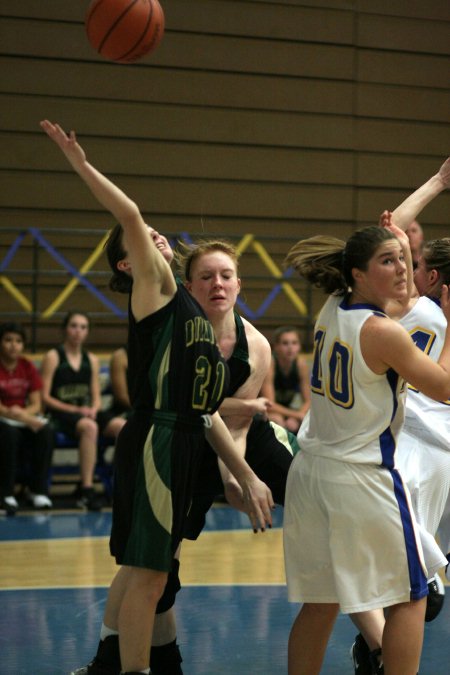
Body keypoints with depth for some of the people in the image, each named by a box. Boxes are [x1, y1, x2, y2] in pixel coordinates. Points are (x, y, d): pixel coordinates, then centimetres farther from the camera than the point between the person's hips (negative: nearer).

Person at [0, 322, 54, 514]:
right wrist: (27, 419, -30)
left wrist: (22, 413, -21)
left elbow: (36, 404, 2)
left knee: (46, 431, -26)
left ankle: (37, 490, -14)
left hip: (25, 416, 4)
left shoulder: (28, 367, 5)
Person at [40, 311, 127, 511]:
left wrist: (93, 409, -8)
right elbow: (45, 397, -5)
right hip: (61, 414, -5)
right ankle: (86, 490, -39)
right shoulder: (53, 357, 1)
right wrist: (74, 409, -15)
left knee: (123, 426, -24)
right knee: (89, 427, -39)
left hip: (88, 413, 5)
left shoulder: (91, 360, 17)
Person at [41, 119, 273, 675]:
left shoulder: (192, 314, 21)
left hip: (182, 443, 9)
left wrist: (246, 477, 17)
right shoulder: (155, 290, -1)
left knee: (139, 565, 17)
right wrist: (81, 165, -19)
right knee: (148, 572, -7)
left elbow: (205, 410, 20)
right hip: (156, 442, -9)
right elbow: (130, 216, -18)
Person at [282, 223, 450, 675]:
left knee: (320, 602, 14)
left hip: (312, 469, 7)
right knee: (410, 598, 8)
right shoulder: (384, 333, -19)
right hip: (361, 479, -7)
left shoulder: (331, 310, 3)